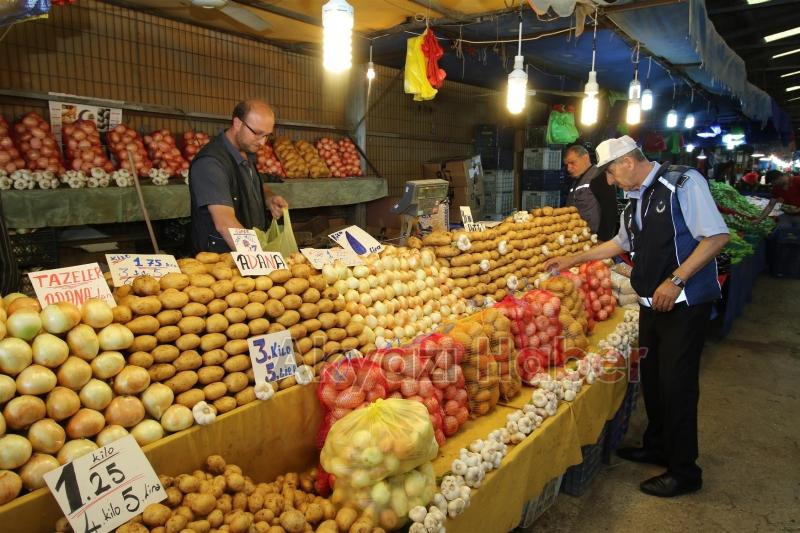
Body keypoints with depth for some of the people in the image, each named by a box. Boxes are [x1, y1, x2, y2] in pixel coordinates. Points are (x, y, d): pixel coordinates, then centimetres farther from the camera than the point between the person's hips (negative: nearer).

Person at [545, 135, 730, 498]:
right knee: (650, 376, 16)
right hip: (652, 303, 8)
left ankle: (683, 471, 16)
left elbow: (717, 236, -17)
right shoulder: (636, 199, 12)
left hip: (685, 302, -8)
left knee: (676, 384, -2)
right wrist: (574, 260, 26)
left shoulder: (683, 182, -12)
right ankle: (657, 447, 37)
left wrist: (676, 280, -22)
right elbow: (622, 242, 26)